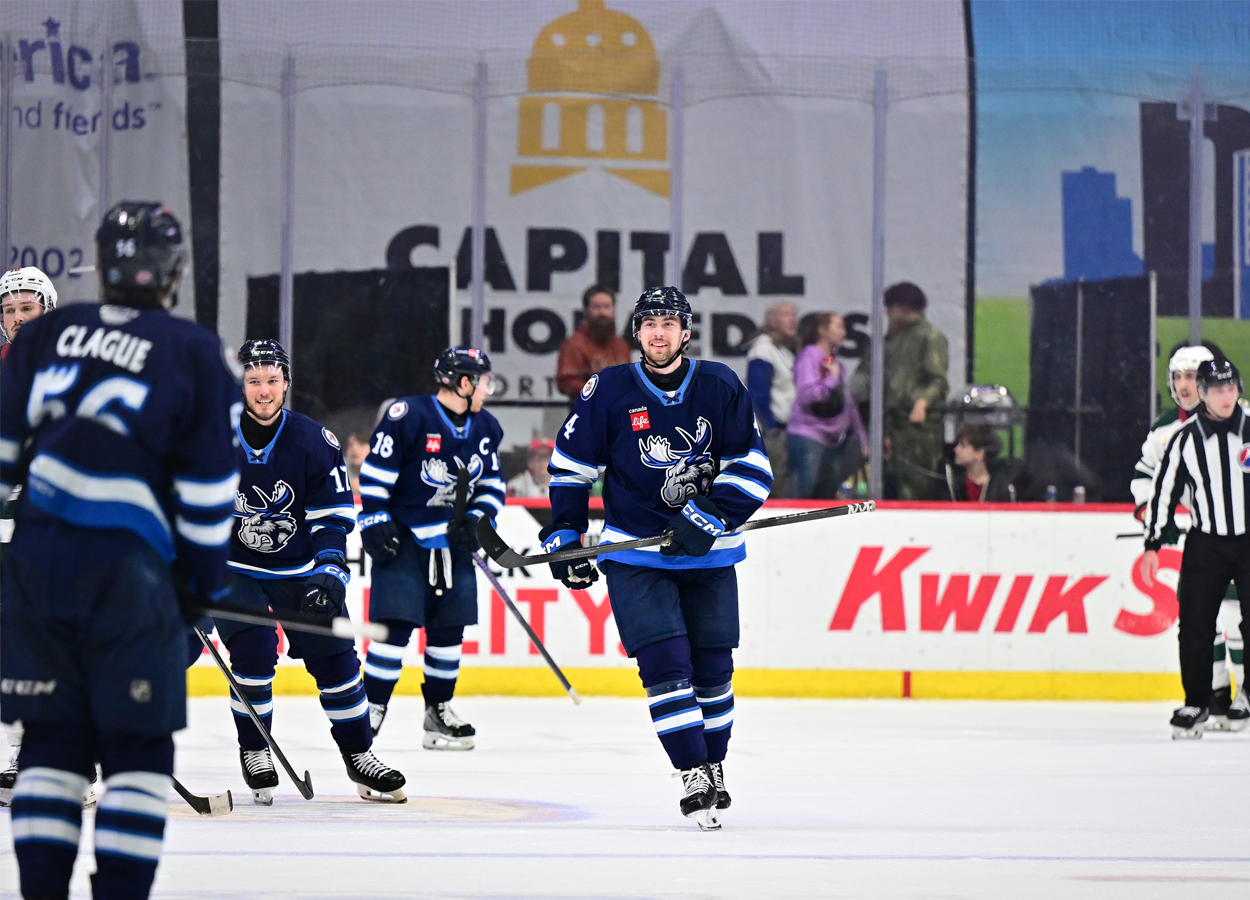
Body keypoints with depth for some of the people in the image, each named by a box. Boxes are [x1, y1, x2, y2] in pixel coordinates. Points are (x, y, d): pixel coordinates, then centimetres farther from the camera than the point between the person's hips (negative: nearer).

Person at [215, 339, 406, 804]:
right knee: (253, 652, -21)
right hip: (232, 569, -2)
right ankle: (254, 753, -3)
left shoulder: (314, 442, -9)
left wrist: (329, 572, -16)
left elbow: (334, 516, -5)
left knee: (335, 656, -1)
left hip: (299, 569, 2)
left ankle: (359, 756, 13)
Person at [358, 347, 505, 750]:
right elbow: (374, 472, -12)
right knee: (396, 624, -12)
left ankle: (438, 710, 16)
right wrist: (375, 522, -15)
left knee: (449, 627, 5)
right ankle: (371, 709, -6)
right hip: (403, 537, -6)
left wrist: (476, 520, 0)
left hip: (452, 540, 6)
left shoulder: (486, 429, 7)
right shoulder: (408, 416, -14)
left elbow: (491, 483, 16)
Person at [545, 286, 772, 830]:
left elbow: (752, 469, -3)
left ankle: (714, 766, 25)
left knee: (712, 667, 6)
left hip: (708, 555, 2)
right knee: (664, 664, -13)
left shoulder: (721, 388, -3)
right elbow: (570, 466, 5)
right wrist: (563, 535, 1)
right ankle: (694, 776, -11)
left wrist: (708, 519, -15)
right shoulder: (608, 392, -4)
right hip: (634, 555, -2)